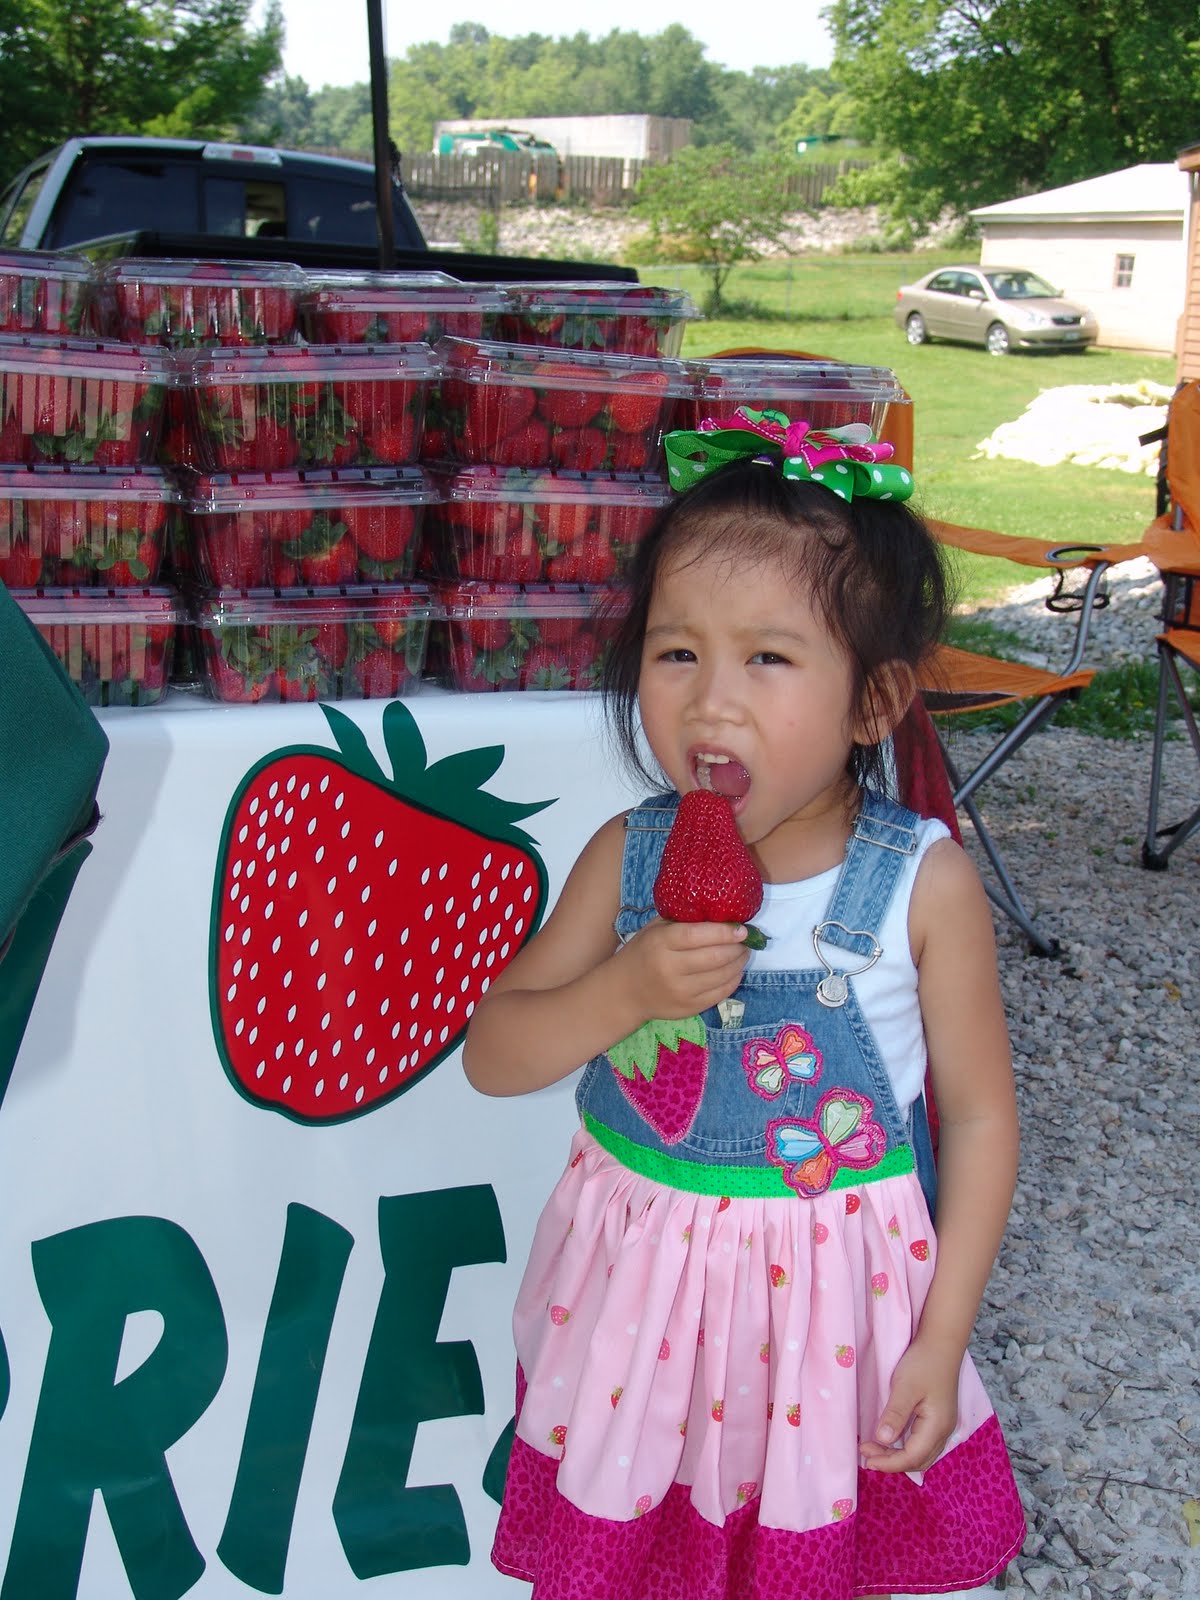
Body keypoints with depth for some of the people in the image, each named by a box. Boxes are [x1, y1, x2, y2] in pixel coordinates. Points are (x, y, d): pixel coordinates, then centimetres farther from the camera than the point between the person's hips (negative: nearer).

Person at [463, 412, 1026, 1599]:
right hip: (641, 1292, 2)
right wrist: (628, 987, -26)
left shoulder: (924, 885, -16)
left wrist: (941, 1341, -8)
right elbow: (491, 1058, -7)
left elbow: (978, 1114, -7)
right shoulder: (628, 861, -11)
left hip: (832, 1296, -1)